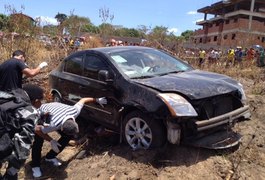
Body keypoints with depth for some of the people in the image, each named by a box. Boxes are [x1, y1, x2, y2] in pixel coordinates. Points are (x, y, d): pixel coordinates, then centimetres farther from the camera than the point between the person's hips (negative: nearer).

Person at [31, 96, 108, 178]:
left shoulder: (75, 111, -35)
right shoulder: (54, 125, -45)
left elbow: (82, 100, -16)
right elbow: (37, 129, -29)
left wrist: (97, 100, -3)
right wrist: (51, 141, -30)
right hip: (42, 114, -5)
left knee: (68, 136, -4)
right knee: (39, 140, -20)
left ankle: (50, 156, 13)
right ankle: (35, 166, 1)